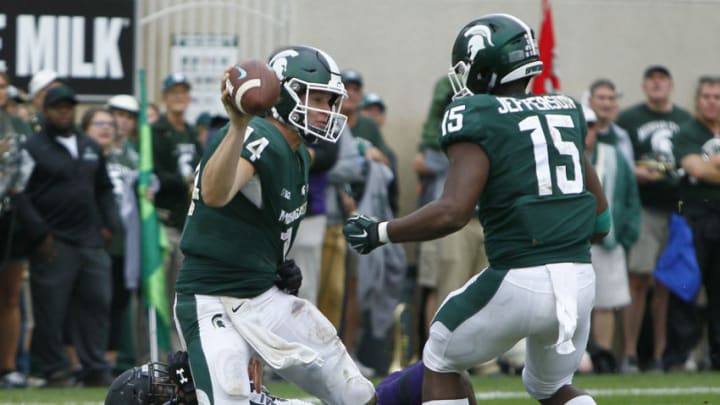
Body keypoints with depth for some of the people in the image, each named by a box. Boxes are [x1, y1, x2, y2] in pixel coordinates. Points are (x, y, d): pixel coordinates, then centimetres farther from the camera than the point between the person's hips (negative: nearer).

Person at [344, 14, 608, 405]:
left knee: (440, 362, 19)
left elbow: (453, 212, -17)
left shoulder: (478, 117, -6)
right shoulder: (565, 112, 15)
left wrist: (378, 233, -6)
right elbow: (599, 216, 18)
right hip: (580, 280, 6)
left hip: (520, 283, -6)